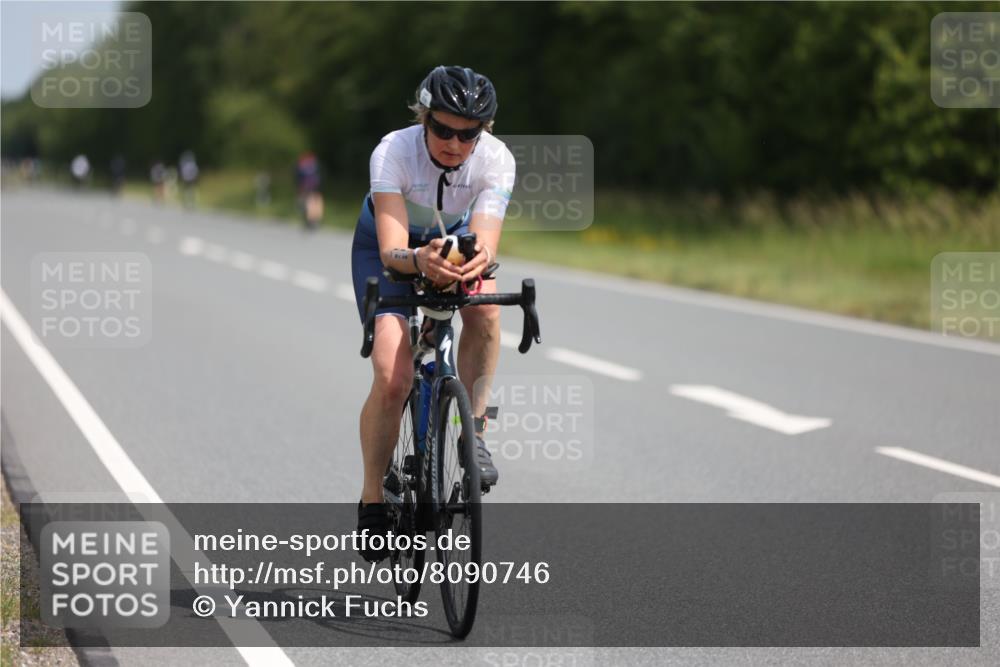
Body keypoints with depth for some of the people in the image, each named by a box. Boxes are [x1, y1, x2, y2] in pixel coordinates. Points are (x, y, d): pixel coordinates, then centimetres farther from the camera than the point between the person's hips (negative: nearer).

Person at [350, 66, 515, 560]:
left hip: (455, 242, 2)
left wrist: (477, 261, -62)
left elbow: (485, 242, -38)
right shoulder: (393, 152, -34)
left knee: (484, 306, -34)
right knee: (392, 379, -19)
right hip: (387, 247, -2)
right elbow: (392, 248, -42)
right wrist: (419, 259, -64)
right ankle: (372, 500, 1)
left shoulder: (496, 160, -28)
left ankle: (472, 431, -15)